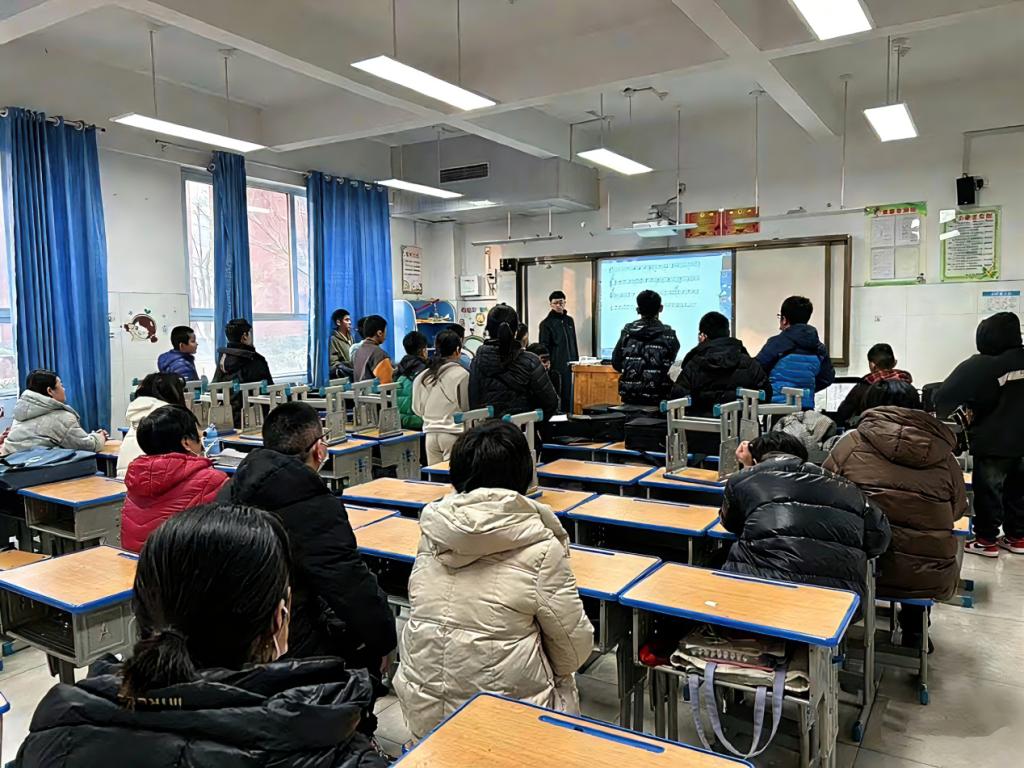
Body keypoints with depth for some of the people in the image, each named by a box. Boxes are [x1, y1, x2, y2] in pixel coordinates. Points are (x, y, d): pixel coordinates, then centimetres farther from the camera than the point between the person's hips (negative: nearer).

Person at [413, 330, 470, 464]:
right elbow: (467, 407, -5)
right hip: (454, 433, -5)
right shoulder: (461, 374, -10)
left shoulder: (422, 376, 3)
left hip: (431, 434, 5)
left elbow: (417, 409, 11)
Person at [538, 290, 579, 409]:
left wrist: (576, 362, 14)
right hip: (555, 367, -5)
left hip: (569, 365, 5)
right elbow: (543, 348, -6)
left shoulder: (569, 320, 13)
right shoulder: (546, 323, -4)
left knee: (568, 395, 8)